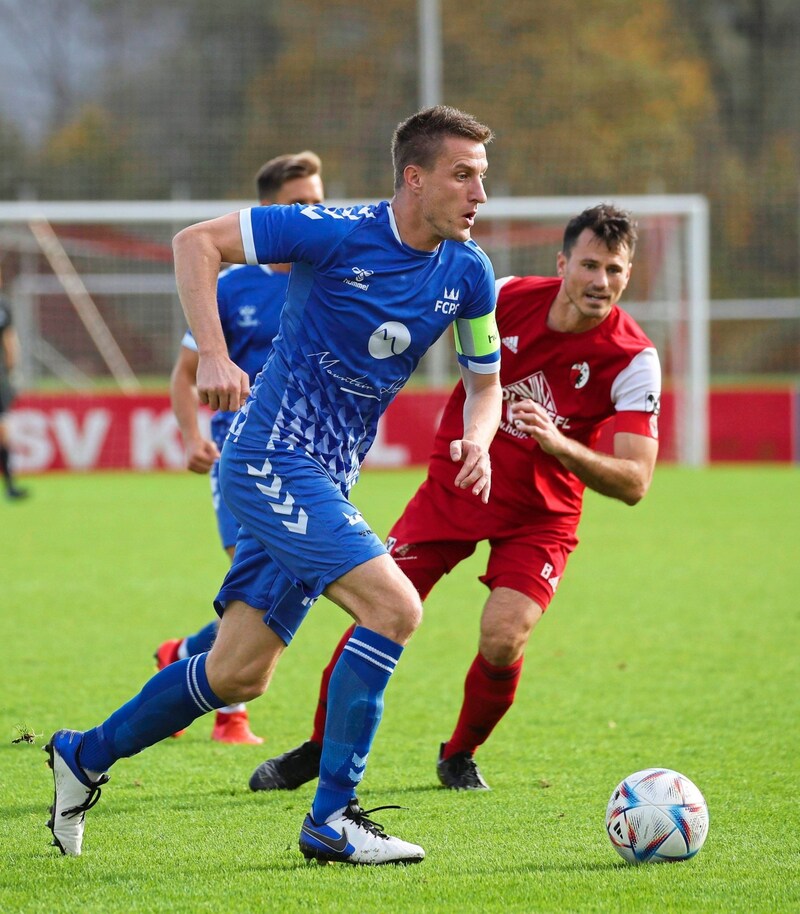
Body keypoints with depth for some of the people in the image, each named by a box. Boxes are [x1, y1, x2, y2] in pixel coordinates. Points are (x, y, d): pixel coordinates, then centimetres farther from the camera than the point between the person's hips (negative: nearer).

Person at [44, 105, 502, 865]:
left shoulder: (467, 273, 2)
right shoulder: (339, 234, -17)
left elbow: (484, 382, 14)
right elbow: (196, 241, -14)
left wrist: (477, 439, -9)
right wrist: (213, 355, -26)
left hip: (324, 481, 8)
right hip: (271, 462, -8)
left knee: (238, 675, 10)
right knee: (393, 606, -22)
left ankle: (85, 755, 31)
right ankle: (332, 821, -15)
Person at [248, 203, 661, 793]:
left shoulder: (633, 359, -20)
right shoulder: (508, 298, -14)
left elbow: (634, 482, -26)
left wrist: (558, 444, -40)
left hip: (540, 515, -2)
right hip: (456, 483, 2)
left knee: (502, 643, -19)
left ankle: (460, 755, 12)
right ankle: (320, 748, 18)